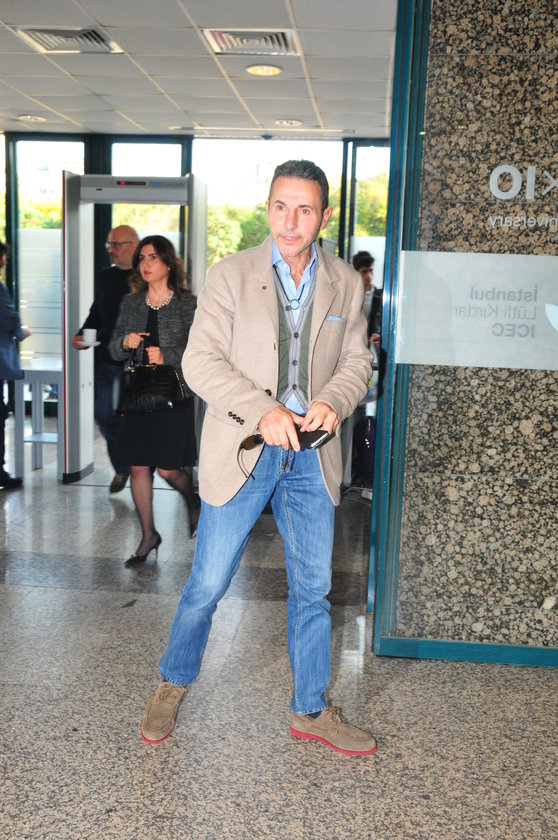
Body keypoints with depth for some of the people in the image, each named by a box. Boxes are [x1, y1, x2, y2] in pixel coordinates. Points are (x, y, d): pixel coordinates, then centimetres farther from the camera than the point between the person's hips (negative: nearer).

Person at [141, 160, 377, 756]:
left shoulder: (345, 285, 7)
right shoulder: (230, 275, -3)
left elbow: (357, 360, 9)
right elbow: (201, 361, -8)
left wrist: (333, 400, -14)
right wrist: (262, 411, -22)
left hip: (311, 458, 3)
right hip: (242, 454, -3)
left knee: (313, 589, 11)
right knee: (207, 585, 5)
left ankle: (310, 710, 30)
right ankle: (173, 684, 32)